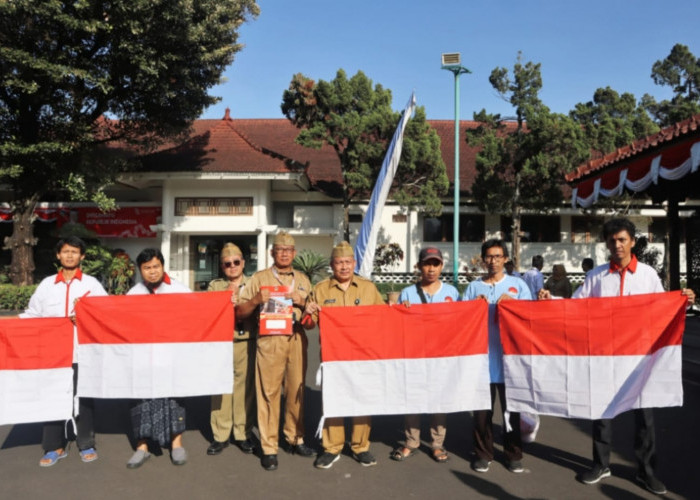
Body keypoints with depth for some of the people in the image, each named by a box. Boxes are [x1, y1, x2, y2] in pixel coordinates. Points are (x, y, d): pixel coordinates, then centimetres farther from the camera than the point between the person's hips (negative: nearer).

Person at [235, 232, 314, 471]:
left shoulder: (302, 280, 18)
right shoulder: (258, 278, 10)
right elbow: (239, 312, 7)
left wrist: (302, 301, -2)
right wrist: (256, 300, -10)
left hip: (296, 338, 3)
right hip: (269, 339, -2)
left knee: (296, 390, 4)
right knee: (269, 392, -4)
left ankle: (295, 439, 20)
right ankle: (269, 447, 4)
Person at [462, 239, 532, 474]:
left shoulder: (518, 284, 7)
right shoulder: (473, 287, 10)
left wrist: (512, 303, -14)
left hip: (510, 354, -1)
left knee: (511, 406, 7)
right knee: (482, 407, 6)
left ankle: (514, 453, 21)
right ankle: (483, 453, 19)